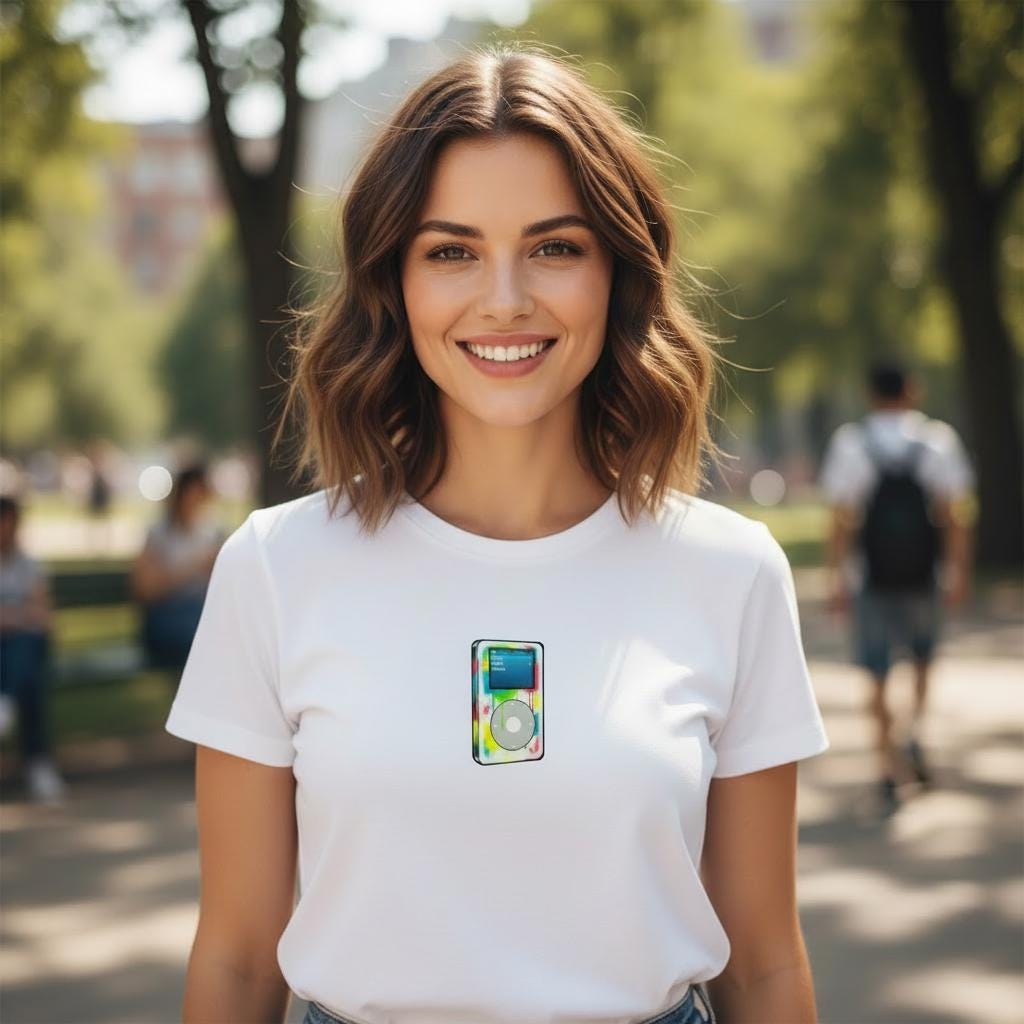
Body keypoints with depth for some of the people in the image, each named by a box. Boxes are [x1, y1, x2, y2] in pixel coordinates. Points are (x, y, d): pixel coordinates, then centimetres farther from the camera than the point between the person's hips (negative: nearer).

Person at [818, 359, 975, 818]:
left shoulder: (850, 444, -3)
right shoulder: (938, 440, -2)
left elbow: (842, 521, -6)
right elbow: (954, 518, -5)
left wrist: (837, 579, -2)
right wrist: (959, 573, 1)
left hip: (871, 578, -1)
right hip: (924, 576, 1)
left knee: (877, 678, 5)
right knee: (923, 658, 22)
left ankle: (888, 770, 1)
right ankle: (915, 733, 2)